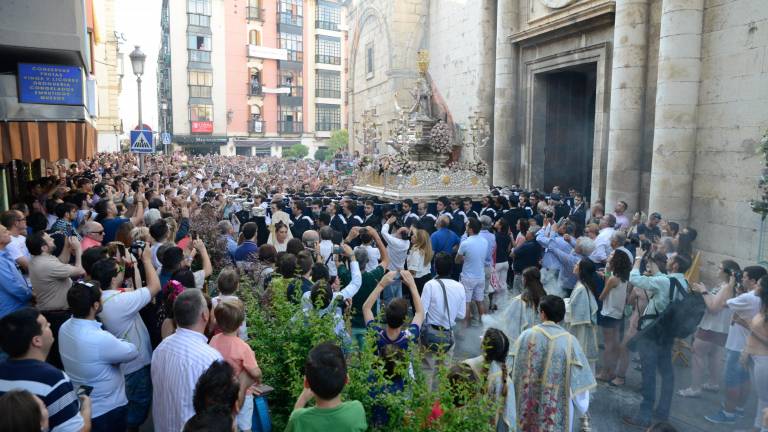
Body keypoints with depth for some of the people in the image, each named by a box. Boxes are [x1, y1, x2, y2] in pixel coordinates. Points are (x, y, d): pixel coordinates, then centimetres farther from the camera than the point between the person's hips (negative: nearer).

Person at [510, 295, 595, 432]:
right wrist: (581, 402, 7)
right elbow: (579, 378, -10)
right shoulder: (569, 341, -16)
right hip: (557, 404, -1)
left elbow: (513, 367, -3)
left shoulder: (527, 335, -12)